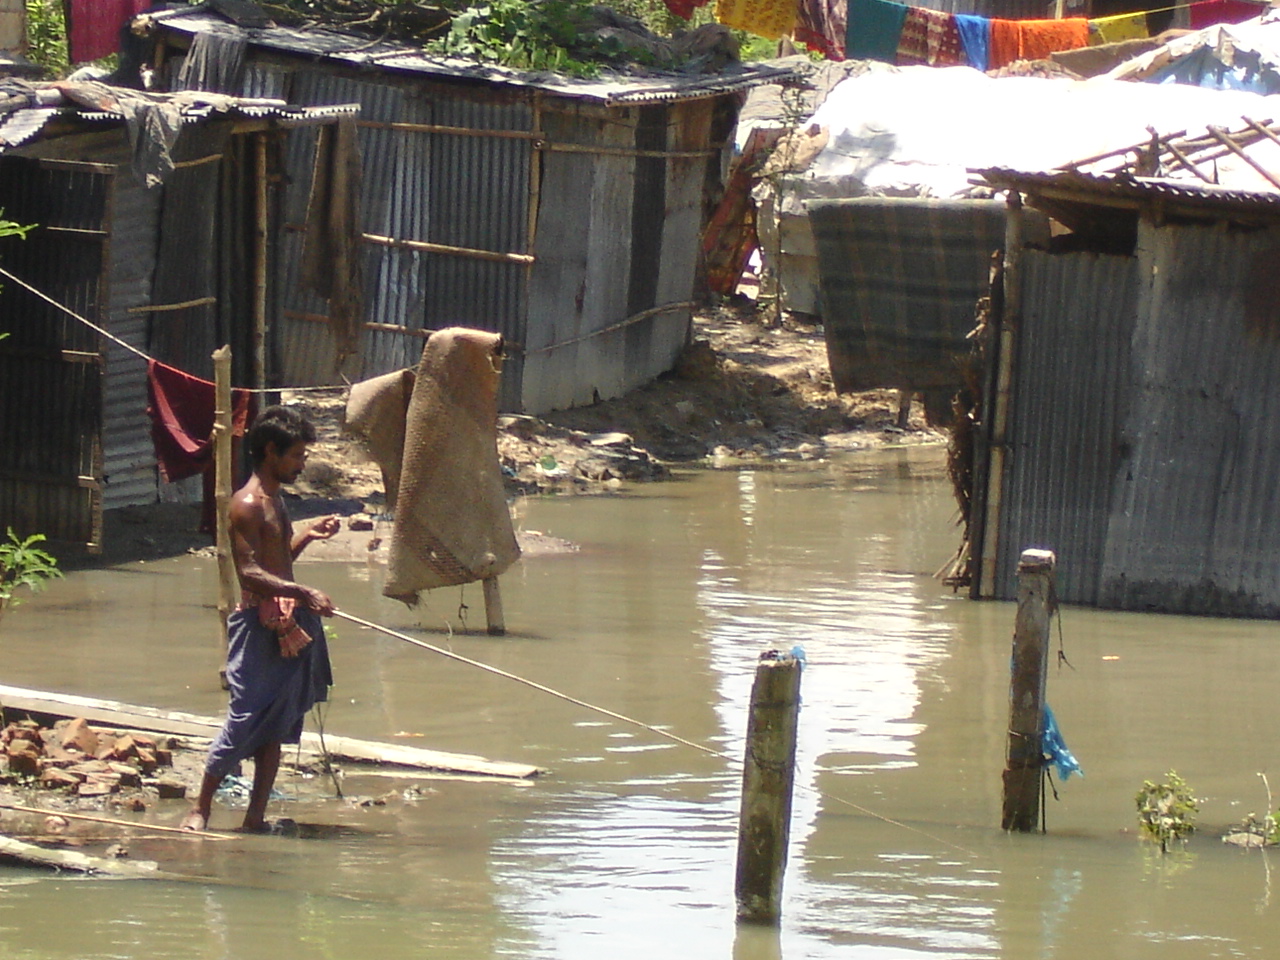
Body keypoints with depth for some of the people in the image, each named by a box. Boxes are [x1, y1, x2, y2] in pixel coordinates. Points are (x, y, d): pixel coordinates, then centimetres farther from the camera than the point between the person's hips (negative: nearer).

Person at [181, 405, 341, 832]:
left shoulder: (275, 501, 17)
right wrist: (302, 592, -28)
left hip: (287, 627, 9)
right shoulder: (247, 505, -11)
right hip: (259, 625, -9)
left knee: (278, 725, 7)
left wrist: (306, 535, 16)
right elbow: (251, 574, -20)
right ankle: (200, 809, -1)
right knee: (246, 718, -9)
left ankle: (256, 814, 9)